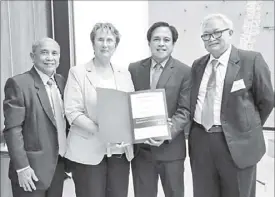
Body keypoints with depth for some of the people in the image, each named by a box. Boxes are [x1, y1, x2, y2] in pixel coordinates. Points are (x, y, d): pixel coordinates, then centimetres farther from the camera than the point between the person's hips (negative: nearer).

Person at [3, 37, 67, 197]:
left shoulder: (61, 81, 8)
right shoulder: (18, 83, -12)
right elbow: (13, 129, -15)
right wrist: (22, 167, -18)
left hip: (59, 165, 6)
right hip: (33, 168, -6)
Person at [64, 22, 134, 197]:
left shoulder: (124, 74, 11)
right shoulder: (78, 73, -1)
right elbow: (72, 112, -9)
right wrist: (100, 131, -21)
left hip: (120, 151, 4)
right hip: (88, 151, -4)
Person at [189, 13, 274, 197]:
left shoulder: (251, 60, -7)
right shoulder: (197, 65, 8)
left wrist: (248, 129, 6)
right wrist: (195, 128, 7)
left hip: (237, 142, -4)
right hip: (200, 141, 5)